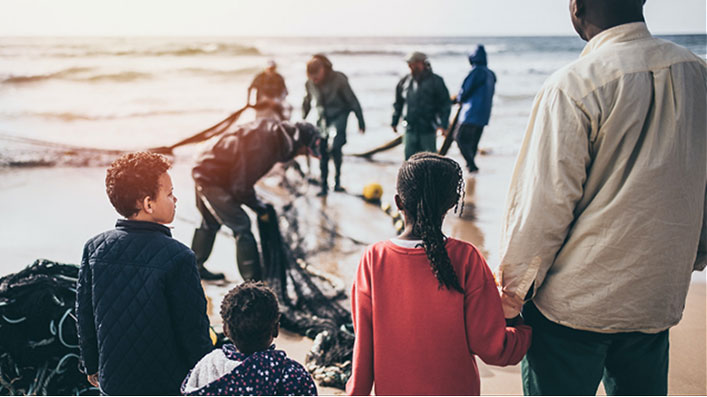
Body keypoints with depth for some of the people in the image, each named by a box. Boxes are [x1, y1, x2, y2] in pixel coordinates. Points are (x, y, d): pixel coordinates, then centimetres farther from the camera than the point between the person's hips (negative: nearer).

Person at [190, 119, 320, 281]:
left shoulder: (272, 129, -5)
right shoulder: (263, 148, -32)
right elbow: (241, 188, -24)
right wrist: (260, 208, -8)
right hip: (213, 180, -10)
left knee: (210, 223, 25)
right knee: (242, 226, -9)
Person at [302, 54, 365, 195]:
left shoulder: (339, 80, -15)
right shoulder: (310, 83, -1)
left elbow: (352, 101, -8)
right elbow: (307, 103, 17)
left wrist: (361, 121, -6)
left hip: (339, 116, -5)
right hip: (322, 119, 5)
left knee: (334, 146, -25)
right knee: (322, 153, 3)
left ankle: (337, 180, -7)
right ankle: (324, 186, 14)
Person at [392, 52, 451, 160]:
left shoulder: (436, 81, -4)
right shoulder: (405, 82, 6)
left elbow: (445, 104, -4)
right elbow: (398, 104, 17)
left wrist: (443, 124, -12)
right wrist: (394, 122, 15)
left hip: (428, 130, -3)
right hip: (410, 129, 3)